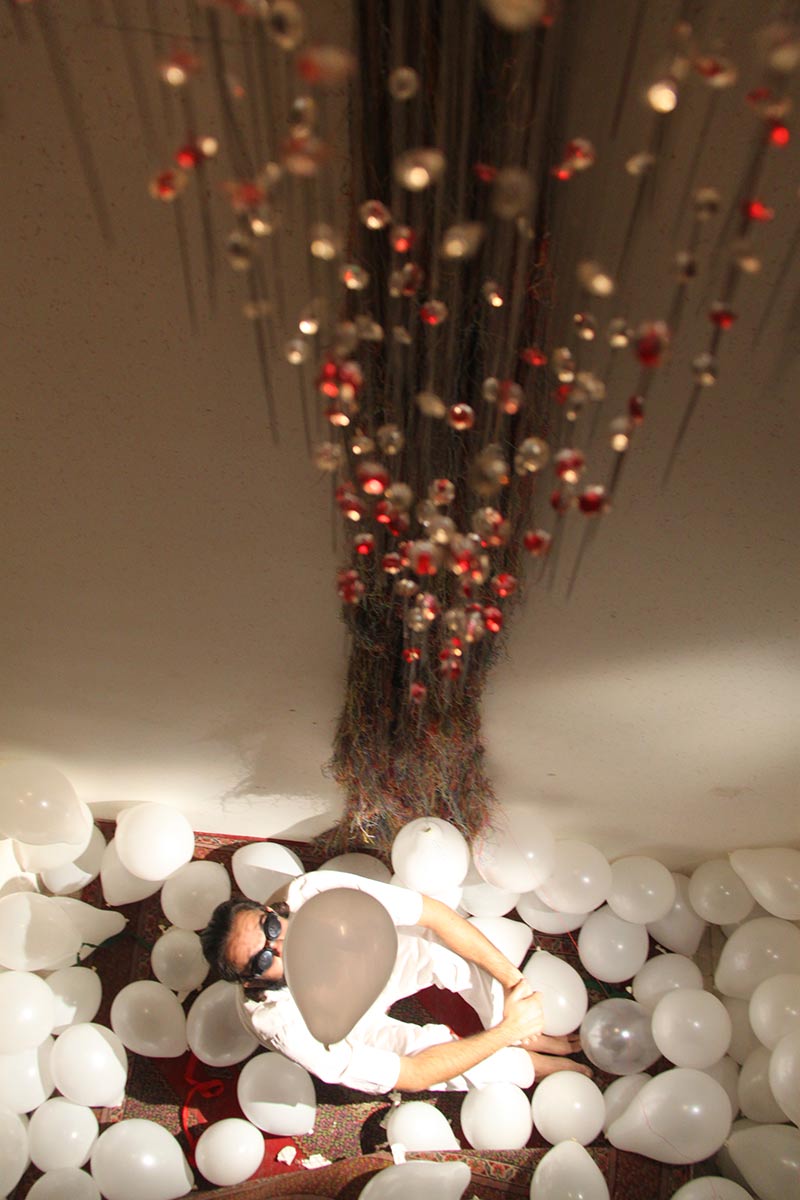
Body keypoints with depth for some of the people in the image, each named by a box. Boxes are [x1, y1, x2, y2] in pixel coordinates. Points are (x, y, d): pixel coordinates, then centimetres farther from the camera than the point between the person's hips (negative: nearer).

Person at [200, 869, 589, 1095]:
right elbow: (411, 1076, -32)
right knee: (476, 1066, -19)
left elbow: (436, 914, -27)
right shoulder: (281, 1024, -40)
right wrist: (506, 1030, -31)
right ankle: (541, 1064, 14)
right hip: (349, 1034, -3)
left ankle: (529, 1036, 3)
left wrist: (513, 979, -30)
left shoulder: (317, 890, -38)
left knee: (460, 949, -22)